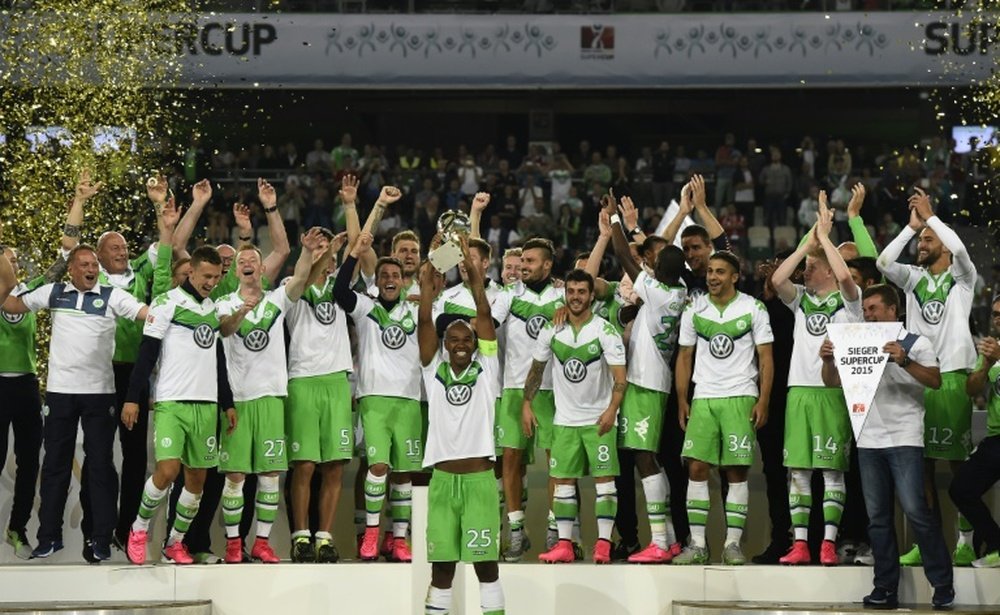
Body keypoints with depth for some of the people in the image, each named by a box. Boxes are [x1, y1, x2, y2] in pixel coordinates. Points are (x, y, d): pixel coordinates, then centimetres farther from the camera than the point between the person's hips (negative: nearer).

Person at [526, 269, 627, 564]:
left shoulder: (605, 330, -9)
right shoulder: (551, 330, 2)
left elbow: (620, 377, -13)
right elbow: (536, 369, 13)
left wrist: (611, 409, -26)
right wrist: (526, 404, 6)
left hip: (599, 418, -3)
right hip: (565, 417, 4)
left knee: (603, 478, -6)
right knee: (562, 479, 2)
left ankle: (603, 544, -4)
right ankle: (564, 545, 6)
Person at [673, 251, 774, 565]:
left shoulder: (753, 309, 1)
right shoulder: (694, 309, 8)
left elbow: (766, 359, 1)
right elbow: (684, 357, 12)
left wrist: (763, 401, -7)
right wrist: (682, 401, 5)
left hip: (740, 397, -2)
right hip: (703, 398, 2)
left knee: (737, 471, -3)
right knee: (696, 468, -5)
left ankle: (733, 543, 2)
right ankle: (697, 544, 0)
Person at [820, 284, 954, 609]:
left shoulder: (916, 344, 3)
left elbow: (935, 381, -9)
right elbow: (833, 382, 14)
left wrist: (904, 361, -22)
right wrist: (827, 360, -6)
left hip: (904, 440, -5)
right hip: (868, 441, 5)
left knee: (915, 510, -12)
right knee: (878, 517, 3)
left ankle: (943, 584, -4)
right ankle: (885, 588, 6)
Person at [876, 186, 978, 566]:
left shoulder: (961, 277, 5)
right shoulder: (914, 278, 15)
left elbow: (959, 248, -16)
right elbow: (883, 262, -1)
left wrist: (930, 215, -8)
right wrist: (911, 225, -1)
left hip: (953, 375, -4)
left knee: (958, 458, -4)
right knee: (921, 460, 3)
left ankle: (965, 542, -1)